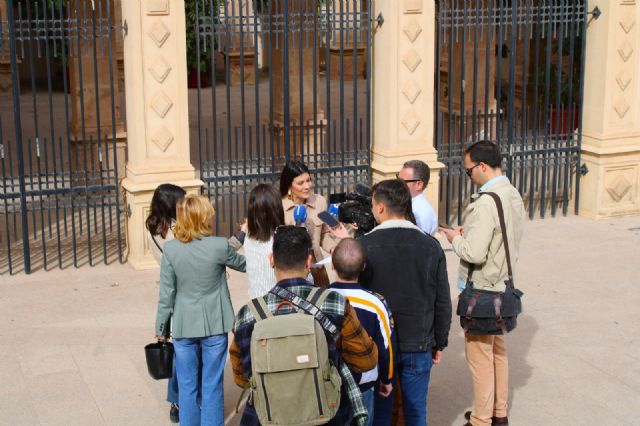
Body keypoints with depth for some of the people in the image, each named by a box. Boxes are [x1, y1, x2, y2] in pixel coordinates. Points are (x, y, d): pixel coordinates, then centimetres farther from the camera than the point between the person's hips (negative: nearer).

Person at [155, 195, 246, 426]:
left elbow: (166, 293, -5)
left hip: (184, 325, 1)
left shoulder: (170, 249, -10)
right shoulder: (219, 246, -14)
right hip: (214, 324, -1)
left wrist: (161, 327, 7)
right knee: (212, 385, 9)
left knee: (187, 385, 13)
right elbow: (242, 264, 7)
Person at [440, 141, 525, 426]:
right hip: (501, 285, 9)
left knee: (479, 356, 3)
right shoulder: (513, 195, 3)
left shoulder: (486, 203, -26)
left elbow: (474, 253, -27)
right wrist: (470, 233, 8)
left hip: (481, 290, -9)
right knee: (497, 350, 20)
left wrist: (456, 238, -9)